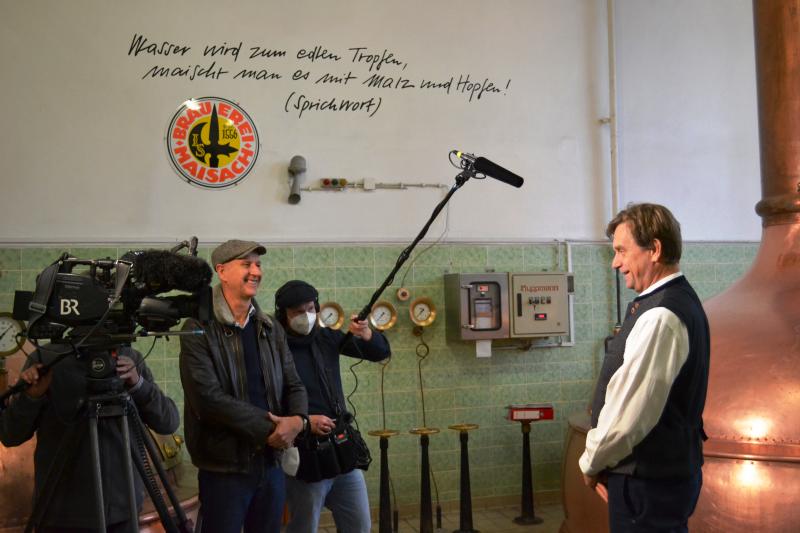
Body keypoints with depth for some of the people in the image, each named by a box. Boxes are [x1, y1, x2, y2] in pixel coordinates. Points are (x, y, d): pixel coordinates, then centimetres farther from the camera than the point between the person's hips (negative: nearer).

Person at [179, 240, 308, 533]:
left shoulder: (271, 328, 10)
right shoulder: (200, 329, -9)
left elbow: (293, 384, 10)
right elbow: (208, 397, -18)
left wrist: (298, 419, -12)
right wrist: (267, 429, -17)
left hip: (271, 462, 6)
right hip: (224, 466, -5)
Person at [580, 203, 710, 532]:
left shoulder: (660, 317, -23)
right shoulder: (679, 301, 9)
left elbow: (627, 411, -25)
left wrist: (591, 463, -7)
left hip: (647, 481, -9)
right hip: (671, 469, 9)